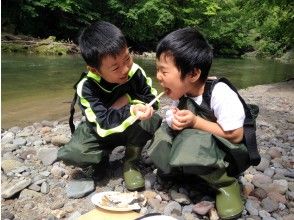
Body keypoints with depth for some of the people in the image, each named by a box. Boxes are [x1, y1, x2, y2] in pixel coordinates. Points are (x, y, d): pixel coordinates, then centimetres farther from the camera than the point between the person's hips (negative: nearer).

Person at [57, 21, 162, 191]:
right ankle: (103, 157, 6)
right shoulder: (87, 87, -28)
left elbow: (152, 99, -14)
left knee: (153, 120, -29)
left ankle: (131, 164, -8)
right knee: (70, 155, -25)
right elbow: (105, 123, -36)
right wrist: (131, 111, -51)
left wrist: (127, 99, -29)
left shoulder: (135, 71, -21)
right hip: (101, 131, -1)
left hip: (131, 130, 2)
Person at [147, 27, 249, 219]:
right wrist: (176, 122, -23)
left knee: (191, 142, -35)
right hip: (205, 146, 6)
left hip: (231, 153, -6)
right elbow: (174, 123, 1)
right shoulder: (180, 92, -7)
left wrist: (196, 122, -27)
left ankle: (226, 184, -10)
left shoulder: (220, 94, -27)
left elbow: (236, 135, -25)